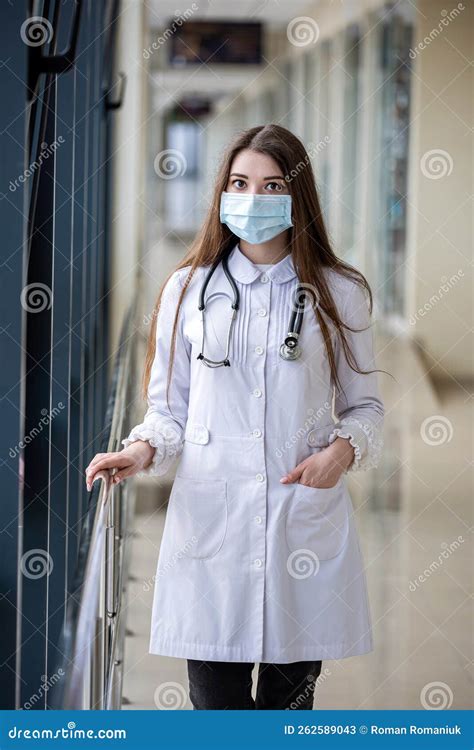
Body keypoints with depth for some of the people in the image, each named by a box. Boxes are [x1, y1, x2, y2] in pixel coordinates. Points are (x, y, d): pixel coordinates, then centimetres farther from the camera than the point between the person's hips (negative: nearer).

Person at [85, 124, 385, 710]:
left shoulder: (339, 294, 5)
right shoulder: (188, 289, 6)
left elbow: (364, 406, 11)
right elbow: (169, 406, 10)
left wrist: (344, 448, -10)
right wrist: (144, 449, -11)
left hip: (306, 520, 0)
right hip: (210, 515, 0)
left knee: (290, 697, 5)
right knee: (216, 701, 0)